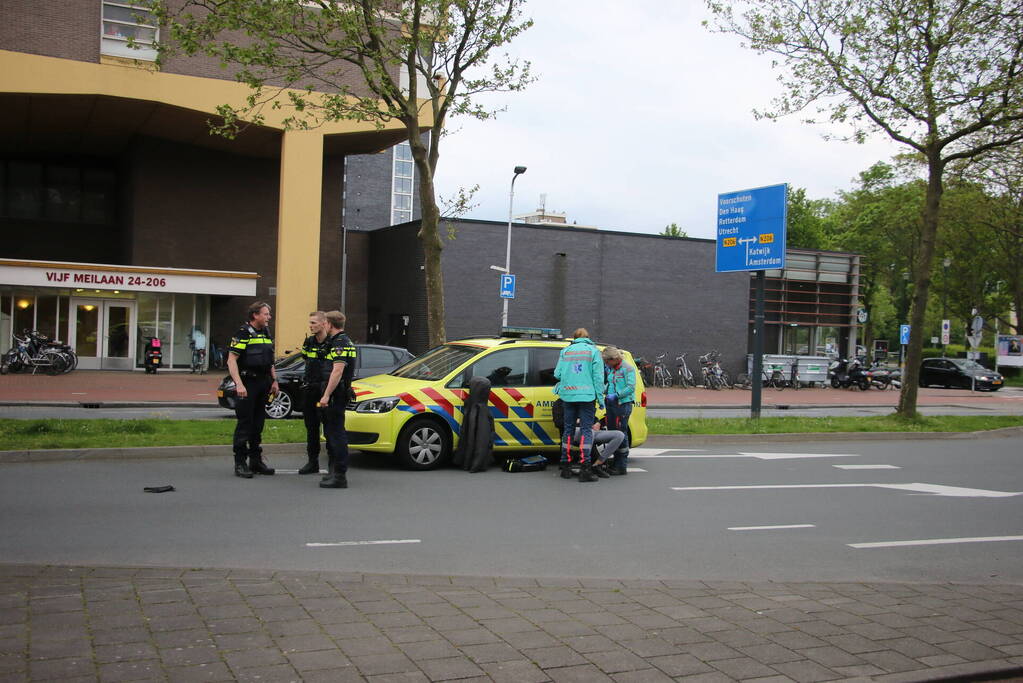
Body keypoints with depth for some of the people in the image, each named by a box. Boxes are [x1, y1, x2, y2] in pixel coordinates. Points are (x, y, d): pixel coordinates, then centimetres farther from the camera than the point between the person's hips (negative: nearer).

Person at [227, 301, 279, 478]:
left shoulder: (267, 334, 16)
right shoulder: (243, 334, -10)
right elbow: (231, 360, -16)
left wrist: (274, 381, 16)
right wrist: (239, 384, -24)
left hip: (263, 384, 8)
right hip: (247, 384, -8)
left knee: (258, 424, 13)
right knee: (244, 424, -5)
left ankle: (256, 460, 20)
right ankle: (240, 463, 0)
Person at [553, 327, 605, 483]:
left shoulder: (565, 351, 11)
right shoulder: (593, 351, 4)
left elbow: (557, 374, 8)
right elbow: (598, 376, -3)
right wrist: (600, 397, -1)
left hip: (568, 396, 3)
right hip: (586, 396, -3)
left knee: (568, 429, 10)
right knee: (586, 429, -4)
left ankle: (565, 467, 13)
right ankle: (584, 469, -12)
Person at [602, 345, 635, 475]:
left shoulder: (628, 369, -8)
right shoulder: (610, 369, 14)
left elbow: (631, 387, -14)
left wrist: (616, 395, -19)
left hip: (623, 404, -8)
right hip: (611, 404, 8)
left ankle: (622, 466, -3)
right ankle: (615, 463, 19)